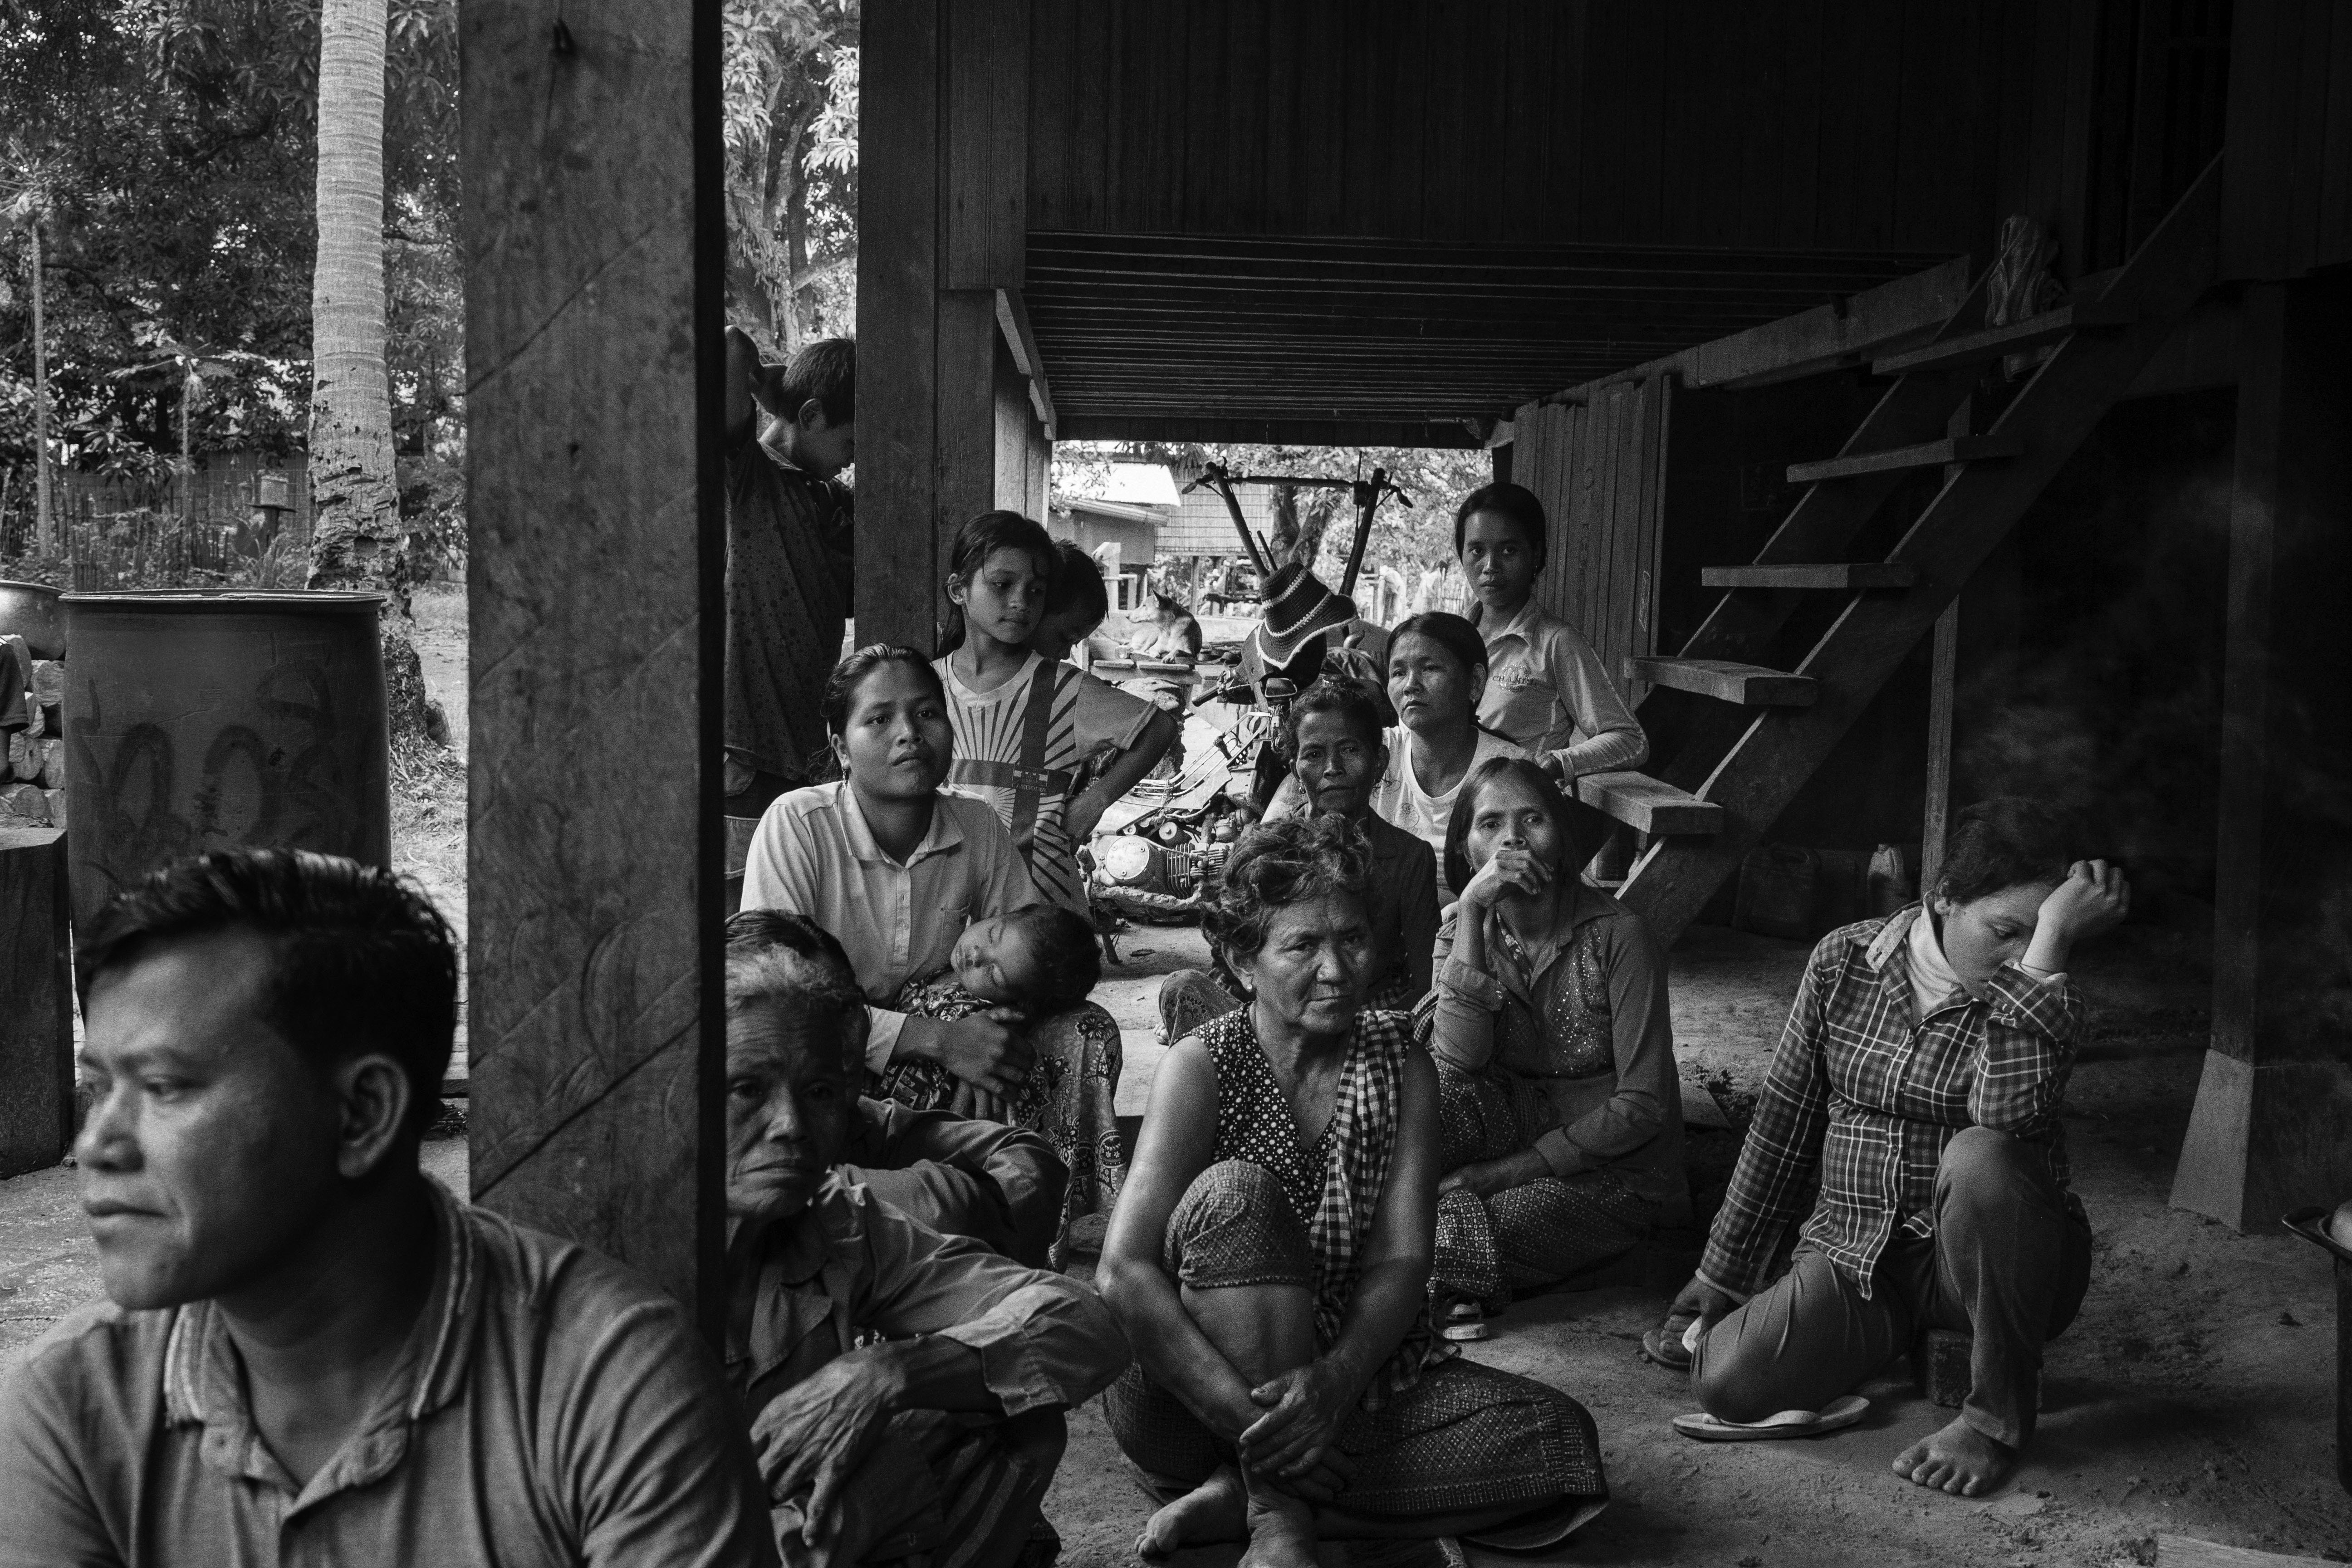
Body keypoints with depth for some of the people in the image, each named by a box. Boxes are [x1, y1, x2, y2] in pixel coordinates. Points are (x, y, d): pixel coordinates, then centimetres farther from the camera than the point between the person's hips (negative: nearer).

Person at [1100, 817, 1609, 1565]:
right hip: (1193, 1387, -4)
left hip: (1354, 1372, 4)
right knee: (1236, 1193, -30)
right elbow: (1124, 1272, -21)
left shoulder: (1400, 1065, 1)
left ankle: (1239, 1498, -17)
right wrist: (1252, 1416, -31)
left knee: (1560, 1439, -16)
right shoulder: (1203, 1068, -10)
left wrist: (1332, 1383, -28)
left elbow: (1401, 1262, -8)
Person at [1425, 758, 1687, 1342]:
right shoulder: (1462, 932, 0)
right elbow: (1457, 1062, -19)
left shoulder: (1618, 935, -14)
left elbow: (1643, 1106, -16)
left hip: (1612, 1171, -4)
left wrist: (1507, 1170, -18)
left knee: (1444, 1241, -27)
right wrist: (1471, 911, -24)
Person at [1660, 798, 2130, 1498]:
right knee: (1728, 1387, -21)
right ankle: (1898, 1337, 11)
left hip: (2000, 1265, -2)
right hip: (1852, 1255, 2)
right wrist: (1723, 1273, 9)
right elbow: (1783, 1124, 6)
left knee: (1981, 1156, -36)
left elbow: (2009, 1115, -34)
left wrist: (2051, 942, -33)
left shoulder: (2044, 999, -10)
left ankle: (2000, 1414, -15)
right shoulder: (1843, 961, -3)